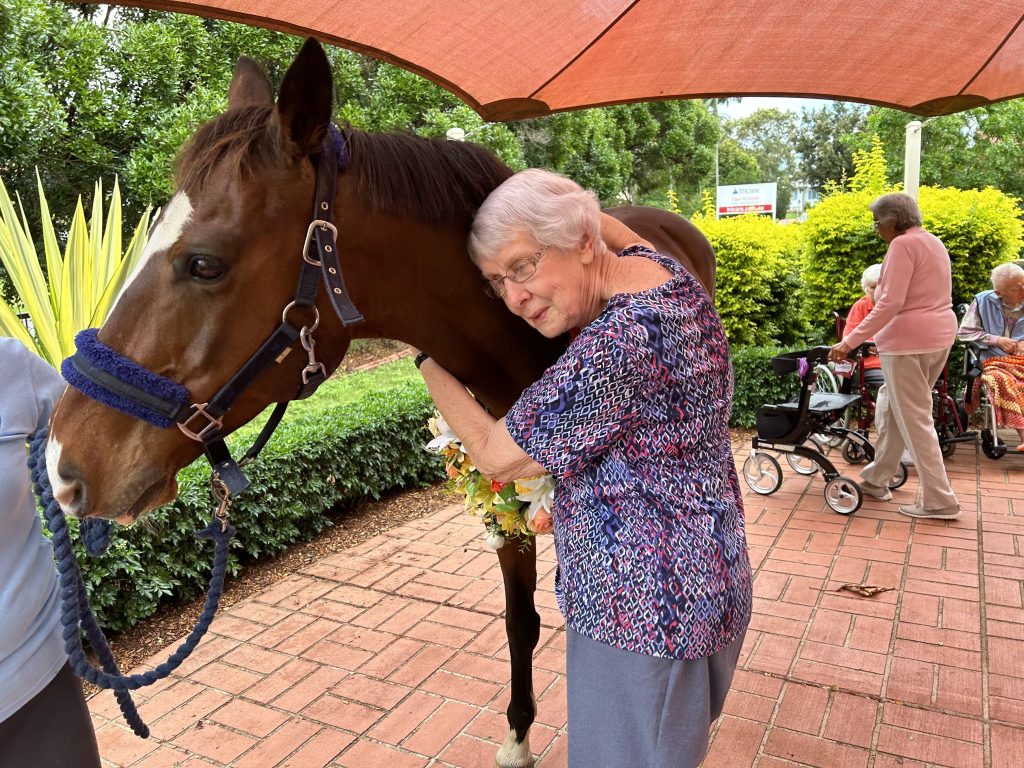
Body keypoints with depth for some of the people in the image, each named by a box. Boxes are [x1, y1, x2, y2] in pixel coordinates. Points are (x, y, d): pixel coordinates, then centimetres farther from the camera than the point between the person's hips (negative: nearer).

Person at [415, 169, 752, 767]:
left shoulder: (611, 352, -31)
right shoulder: (664, 269, -4)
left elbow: (496, 456, -17)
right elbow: (621, 231, 23)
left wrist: (427, 359, -5)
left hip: (641, 612, -9)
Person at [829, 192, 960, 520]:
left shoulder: (903, 244, -12)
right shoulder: (933, 242, 17)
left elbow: (890, 303, -21)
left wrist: (850, 341, -21)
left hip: (908, 339, -10)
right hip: (939, 335, 10)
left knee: (914, 419, -2)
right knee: (890, 407, 17)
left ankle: (939, 502, 3)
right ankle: (876, 479, 26)